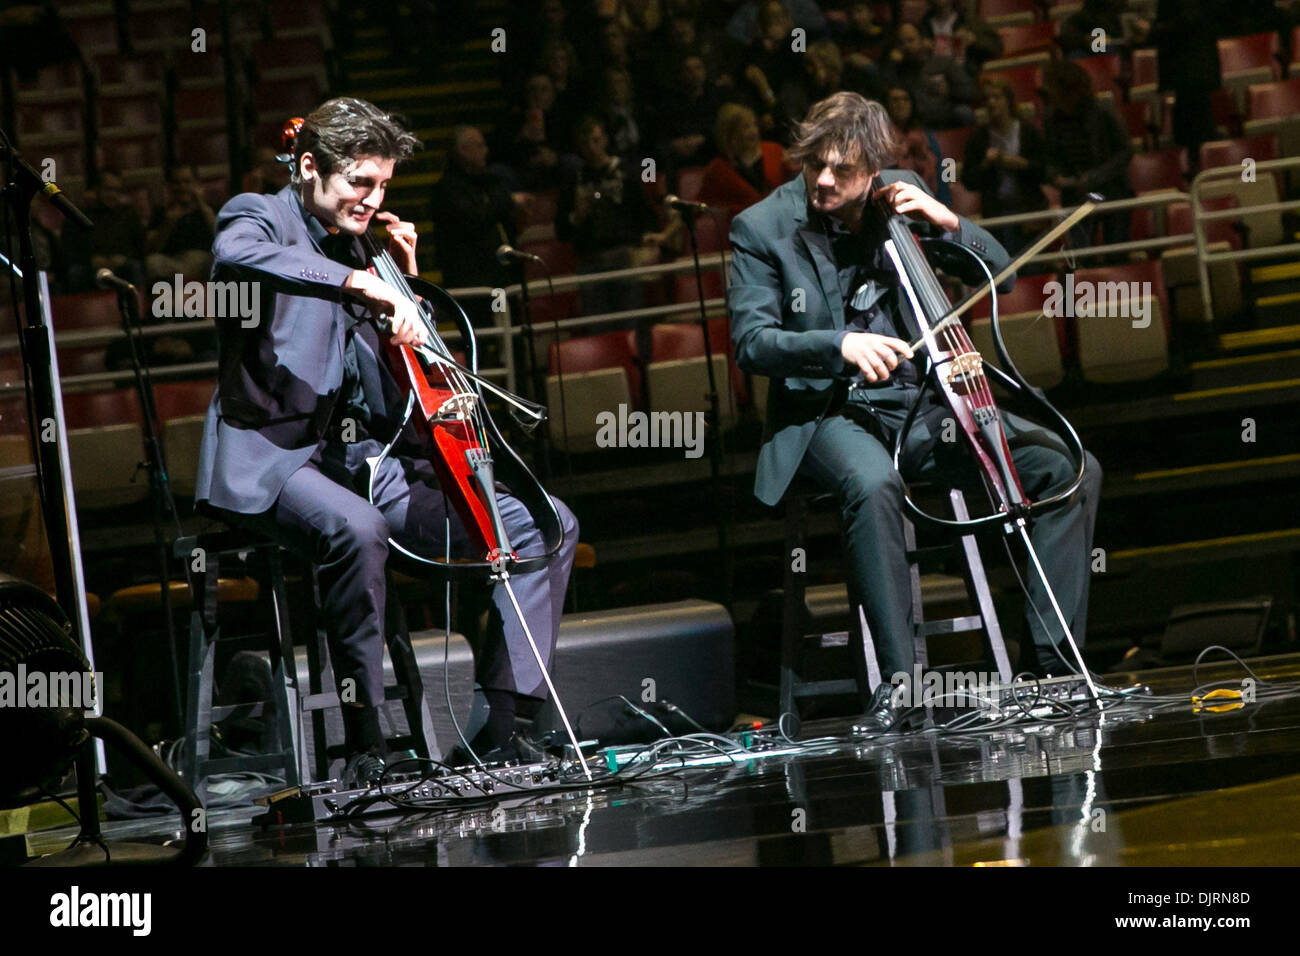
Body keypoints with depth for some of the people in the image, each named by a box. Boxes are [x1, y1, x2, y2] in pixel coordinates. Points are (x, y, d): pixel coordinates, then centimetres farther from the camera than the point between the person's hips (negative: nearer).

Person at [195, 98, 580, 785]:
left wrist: (406, 280, 12)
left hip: (363, 458, 8)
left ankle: (503, 734, -6)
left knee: (546, 526, -4)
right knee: (356, 529, -41)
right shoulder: (260, 217, 0)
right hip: (273, 457, -8)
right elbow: (236, 255, -29)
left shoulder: (355, 248, 20)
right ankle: (364, 747, -31)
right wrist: (365, 284, -36)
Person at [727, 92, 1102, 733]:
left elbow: (1001, 273, 11)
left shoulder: (901, 202, 7)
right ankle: (898, 680, -38)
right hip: (829, 415, -4)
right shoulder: (763, 229, -2)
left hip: (924, 408, 4)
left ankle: (1056, 662, -13)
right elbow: (751, 342, -10)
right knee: (872, 483, -41)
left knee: (1071, 469, -15)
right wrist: (841, 345, -25)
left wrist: (947, 222, -8)